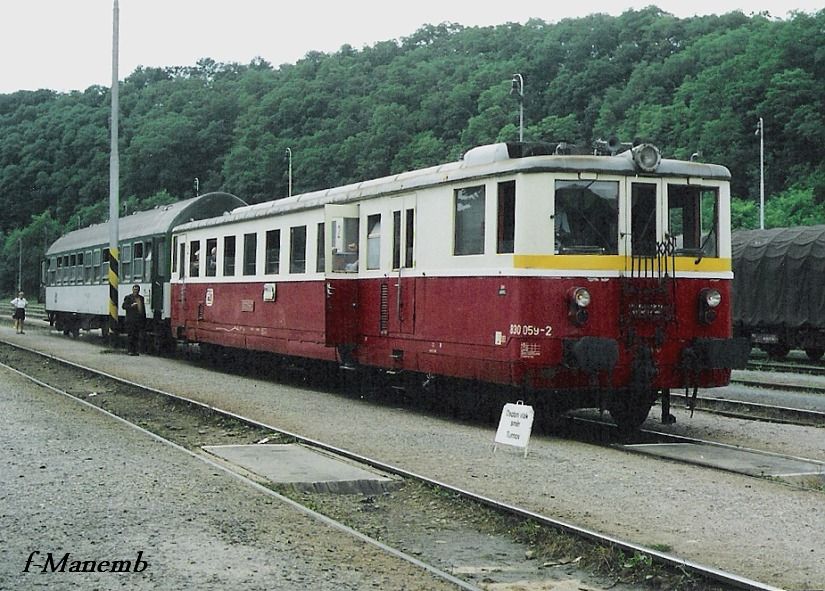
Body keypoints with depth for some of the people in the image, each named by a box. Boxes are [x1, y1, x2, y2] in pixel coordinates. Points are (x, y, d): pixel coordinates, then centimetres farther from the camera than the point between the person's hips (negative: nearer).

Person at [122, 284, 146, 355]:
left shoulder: (141, 298, 18)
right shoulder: (128, 297, 5)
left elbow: (143, 309, 20)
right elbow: (124, 306, -2)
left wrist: (144, 319, 14)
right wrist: (131, 305, -18)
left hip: (139, 320, 4)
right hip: (131, 320, -4)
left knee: (137, 336, 4)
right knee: (131, 335, -5)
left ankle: (136, 350, 7)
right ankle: (131, 350, -2)